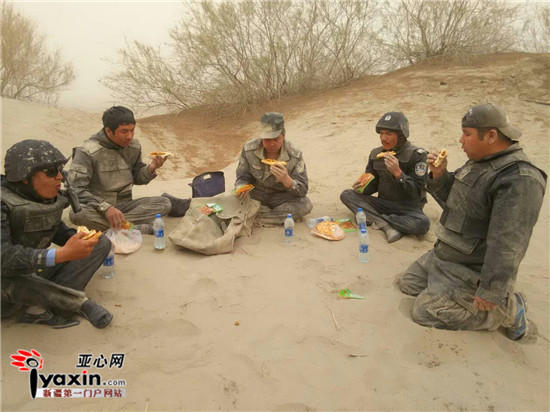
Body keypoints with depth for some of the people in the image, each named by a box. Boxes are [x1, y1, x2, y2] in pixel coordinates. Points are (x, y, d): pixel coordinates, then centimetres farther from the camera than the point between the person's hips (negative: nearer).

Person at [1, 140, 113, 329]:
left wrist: (78, 238, -9)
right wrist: (62, 254, -44)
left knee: (101, 243, -2)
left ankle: (39, 310, -16)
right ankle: (78, 301, -14)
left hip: (36, 272, 7)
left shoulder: (50, 197, -3)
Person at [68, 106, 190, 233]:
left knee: (164, 203, -16)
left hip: (124, 205, 3)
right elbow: (77, 190, -20)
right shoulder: (88, 152, -15)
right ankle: (140, 228, -33)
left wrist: (151, 168, -9)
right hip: (96, 208, -2)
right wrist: (105, 208, -35)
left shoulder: (134, 146, 0)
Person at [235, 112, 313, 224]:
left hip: (281, 197, 0)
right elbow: (243, 177, -1)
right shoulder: (249, 149, -15)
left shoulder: (294, 155, -17)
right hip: (256, 195, 1)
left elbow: (302, 190, -20)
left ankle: (257, 217, -18)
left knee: (306, 205, -27)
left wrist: (286, 180, -42)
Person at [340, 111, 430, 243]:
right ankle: (387, 226, -24)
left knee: (422, 223, -36)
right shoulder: (376, 154, 3)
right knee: (346, 195, -13)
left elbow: (417, 192, -17)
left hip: (408, 208, -4)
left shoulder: (416, 155, -12)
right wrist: (362, 186, -12)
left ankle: (378, 220, -17)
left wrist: (398, 173, -30)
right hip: (383, 203, 5)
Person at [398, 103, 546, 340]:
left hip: (471, 270, -10)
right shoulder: (480, 162, 5)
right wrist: (439, 176, -3)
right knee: (408, 284, 17)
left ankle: (505, 309, 4)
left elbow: (507, 244, -29)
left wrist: (490, 291, -28)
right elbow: (456, 204, 14)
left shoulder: (519, 179, -27)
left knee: (424, 313, -8)